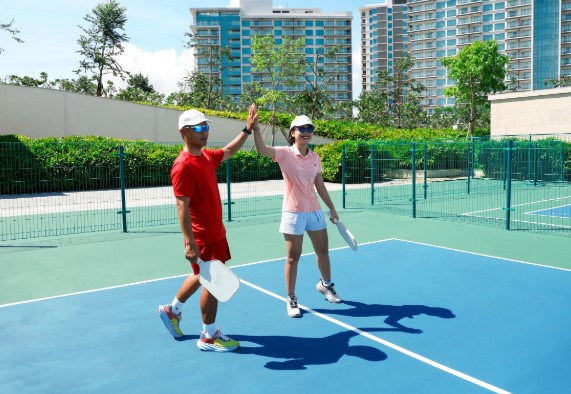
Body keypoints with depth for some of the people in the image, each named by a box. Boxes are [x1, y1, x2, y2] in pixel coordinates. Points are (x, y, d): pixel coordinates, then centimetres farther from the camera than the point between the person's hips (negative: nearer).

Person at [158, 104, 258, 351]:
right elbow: (182, 207, -25)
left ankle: (172, 310, 43)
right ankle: (208, 337, 19)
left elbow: (229, 151, 27)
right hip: (203, 238, -9)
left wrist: (248, 129, 22)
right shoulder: (183, 166, -21)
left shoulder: (207, 156, 6)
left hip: (216, 232, 9)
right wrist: (190, 243, -29)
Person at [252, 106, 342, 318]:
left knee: (323, 251, 17)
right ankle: (291, 300, 19)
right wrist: (256, 128, -43)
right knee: (293, 258, 3)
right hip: (293, 213, -5)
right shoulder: (285, 153, -10)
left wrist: (332, 208, 14)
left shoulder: (315, 157, 5)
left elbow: (320, 186, 12)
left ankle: (325, 284, 44)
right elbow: (261, 149, -29)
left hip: (314, 211, 5)